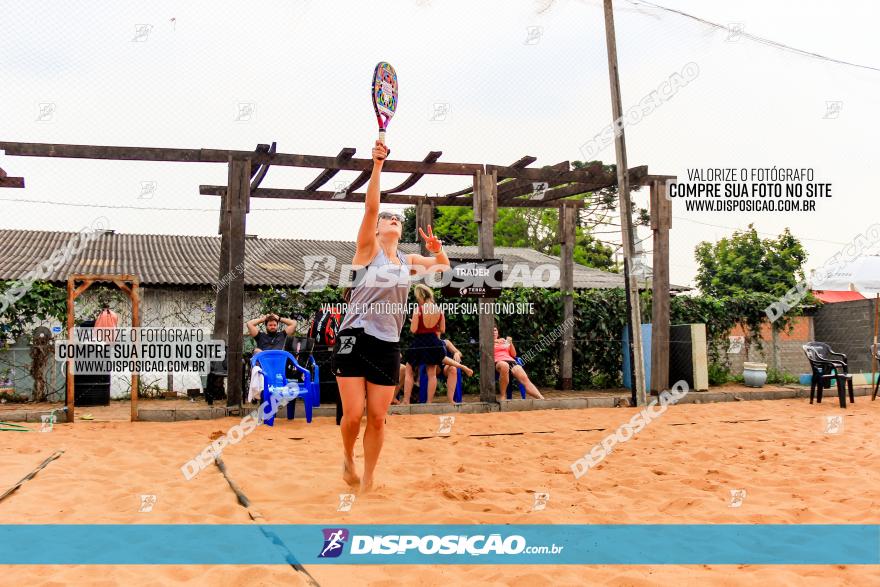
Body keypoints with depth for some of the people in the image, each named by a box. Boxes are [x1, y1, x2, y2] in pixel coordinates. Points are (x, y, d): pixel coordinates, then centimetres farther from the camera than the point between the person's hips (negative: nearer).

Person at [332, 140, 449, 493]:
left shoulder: (408, 261, 13)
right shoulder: (367, 250, 0)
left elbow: (443, 266, 24)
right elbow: (370, 206, -12)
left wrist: (437, 249, 1)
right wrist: (377, 165, -22)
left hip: (388, 345, 4)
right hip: (354, 338, -4)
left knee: (377, 418, 3)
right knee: (353, 414, -5)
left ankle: (368, 483, 18)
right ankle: (348, 458, 26)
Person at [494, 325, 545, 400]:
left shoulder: (504, 342, 31)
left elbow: (514, 355, 22)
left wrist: (511, 343, 6)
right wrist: (495, 341, -13)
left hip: (511, 361, 4)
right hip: (497, 362, -4)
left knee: (525, 378, -25)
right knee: (504, 365, -44)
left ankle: (542, 399, -43)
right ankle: (502, 396, -36)